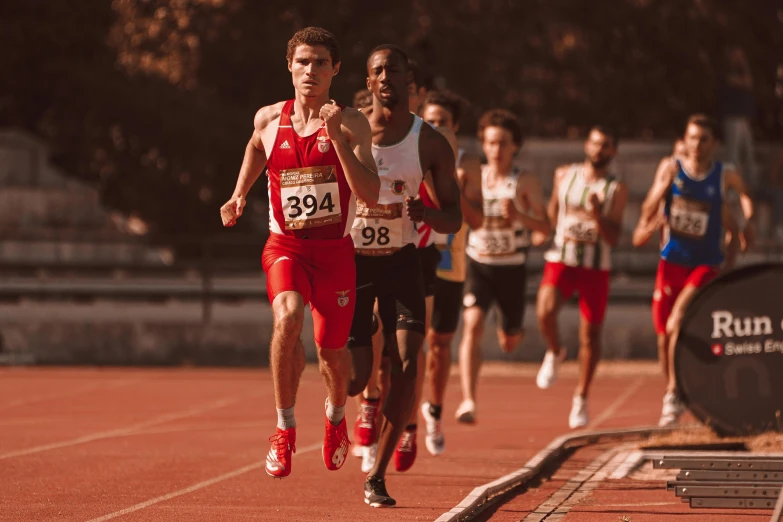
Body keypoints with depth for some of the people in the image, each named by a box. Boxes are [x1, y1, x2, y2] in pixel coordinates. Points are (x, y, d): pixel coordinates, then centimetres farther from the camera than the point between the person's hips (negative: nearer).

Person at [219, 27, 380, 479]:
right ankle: (285, 429, -15)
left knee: (332, 350, 8)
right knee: (287, 318, -29)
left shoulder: (351, 124, -8)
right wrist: (240, 194, 16)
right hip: (285, 245, 0)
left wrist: (337, 138, -26)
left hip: (335, 250, 0)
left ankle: (336, 415, 44)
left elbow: (370, 195, -19)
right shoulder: (269, 119, 0)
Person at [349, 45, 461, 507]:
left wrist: (427, 213, -22)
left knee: (407, 366, -18)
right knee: (357, 378, -4)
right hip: (351, 259, -1)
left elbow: (454, 219, 1)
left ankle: (378, 476, -8)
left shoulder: (431, 144, -3)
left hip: (401, 261, 1)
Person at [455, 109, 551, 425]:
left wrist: (519, 215, -28)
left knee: (510, 342, 13)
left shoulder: (526, 183, -6)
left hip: (511, 268, 0)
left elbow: (545, 229, -10)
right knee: (472, 326, -22)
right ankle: (468, 401, -29)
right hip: (478, 265, 0)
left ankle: (510, 330, 53)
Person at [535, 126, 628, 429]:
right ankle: (554, 353, 5)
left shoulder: (616, 190, -1)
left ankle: (581, 398, 19)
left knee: (590, 335, 4)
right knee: (545, 312, -27)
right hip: (560, 259, 0)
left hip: (596, 267, 0)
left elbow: (613, 238, -8)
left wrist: (597, 215, -22)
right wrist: (550, 229, 10)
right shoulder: (564, 175, 6)